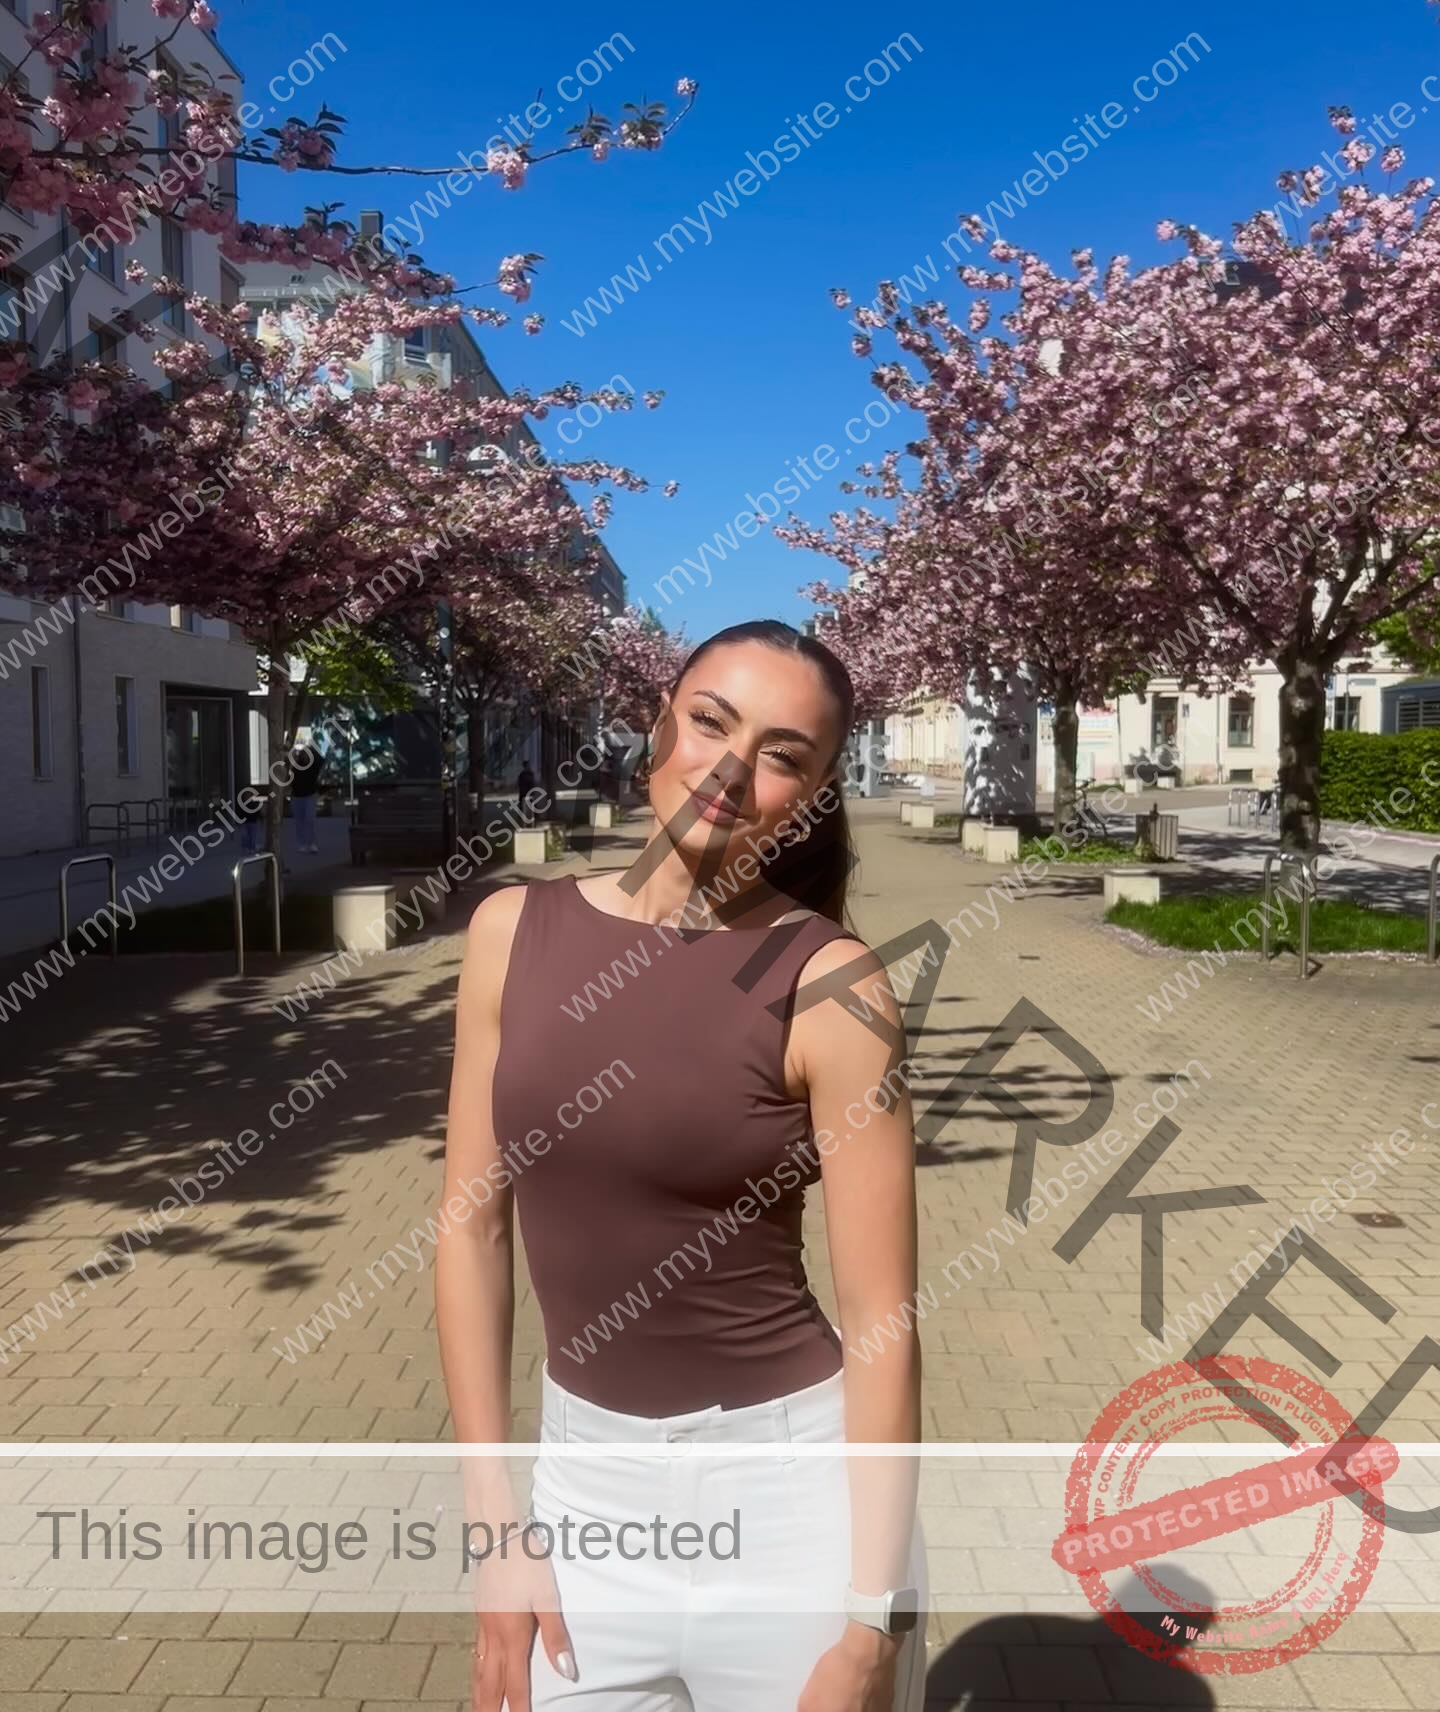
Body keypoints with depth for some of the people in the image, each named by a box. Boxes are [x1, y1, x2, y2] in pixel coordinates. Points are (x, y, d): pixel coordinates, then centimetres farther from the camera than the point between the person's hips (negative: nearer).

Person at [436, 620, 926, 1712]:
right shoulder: (517, 930, -5)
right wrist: (494, 1522, -1)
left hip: (787, 1482, -3)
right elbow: (473, 1223, 0)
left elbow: (883, 1321, -13)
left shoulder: (827, 985, -16)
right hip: (583, 1481, 4)